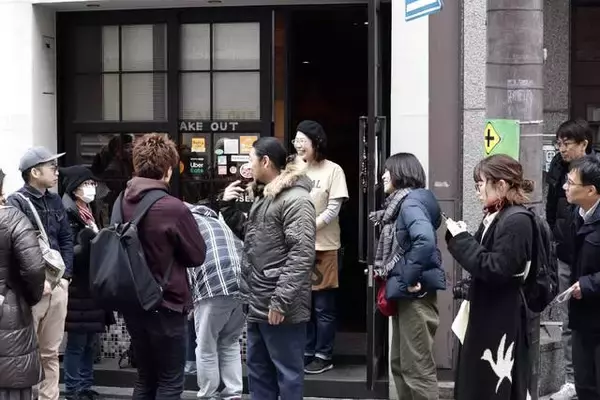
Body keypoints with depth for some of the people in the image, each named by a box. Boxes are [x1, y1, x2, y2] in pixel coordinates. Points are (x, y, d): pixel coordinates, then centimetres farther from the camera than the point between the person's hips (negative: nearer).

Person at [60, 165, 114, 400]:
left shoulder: (91, 212, 15)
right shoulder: (68, 215, -13)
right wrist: (89, 240, -28)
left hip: (94, 287, 9)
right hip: (78, 289, -9)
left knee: (91, 342, 13)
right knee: (77, 342, -2)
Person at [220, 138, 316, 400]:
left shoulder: (295, 200, -14)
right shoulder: (262, 196, 17)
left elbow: (302, 255, -21)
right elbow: (249, 236, 30)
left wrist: (281, 302, -24)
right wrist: (228, 206, 15)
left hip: (280, 309, -9)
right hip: (257, 304, 10)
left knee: (287, 373, 1)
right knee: (257, 370, 16)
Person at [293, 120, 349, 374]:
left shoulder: (333, 171, -5)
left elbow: (333, 210, -9)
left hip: (323, 247, -4)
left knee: (323, 307, 2)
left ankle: (323, 356, 10)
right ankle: (306, 352, 21)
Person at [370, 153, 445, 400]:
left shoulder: (411, 202, -15)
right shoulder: (401, 202, 14)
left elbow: (425, 240, -32)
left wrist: (410, 279, -25)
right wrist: (398, 281, 9)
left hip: (415, 294, -10)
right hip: (405, 293, 10)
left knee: (418, 367, -3)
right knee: (400, 363, 18)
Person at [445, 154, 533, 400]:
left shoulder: (517, 221, -18)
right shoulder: (494, 216, 10)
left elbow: (495, 269, -24)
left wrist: (461, 239, -17)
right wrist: (459, 237, -2)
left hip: (502, 320, -9)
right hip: (485, 313, 9)